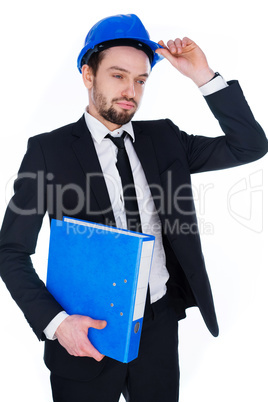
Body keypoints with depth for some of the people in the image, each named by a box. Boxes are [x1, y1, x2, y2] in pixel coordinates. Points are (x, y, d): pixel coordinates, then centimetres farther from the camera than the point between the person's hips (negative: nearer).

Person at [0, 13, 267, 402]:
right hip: (86, 333, -3)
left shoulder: (163, 138, 3)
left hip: (160, 324, 4)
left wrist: (204, 77, -9)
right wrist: (55, 322, -20)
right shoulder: (48, 150, -8)